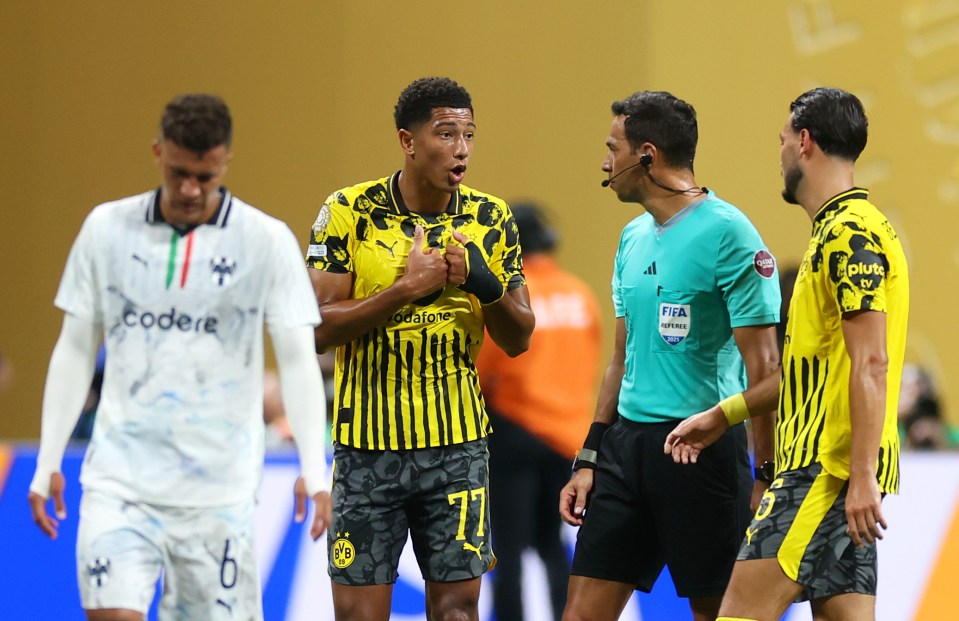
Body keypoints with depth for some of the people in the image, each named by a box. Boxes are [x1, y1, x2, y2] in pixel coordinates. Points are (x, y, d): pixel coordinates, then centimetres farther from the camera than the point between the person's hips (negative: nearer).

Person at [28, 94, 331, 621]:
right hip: (120, 474, 1)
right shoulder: (107, 228, 6)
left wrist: (314, 471, -14)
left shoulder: (267, 241, -1)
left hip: (217, 489, -1)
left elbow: (297, 359, -3)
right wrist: (48, 462, 8)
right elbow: (74, 350, 12)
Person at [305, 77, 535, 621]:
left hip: (459, 444, 2)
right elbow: (319, 327, -10)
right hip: (368, 445, -2)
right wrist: (408, 289, -17)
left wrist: (484, 285, -13)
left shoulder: (491, 219, 3)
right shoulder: (349, 212, -5)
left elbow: (519, 339, 6)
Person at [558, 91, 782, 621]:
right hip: (627, 439, 8)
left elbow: (762, 365, -12)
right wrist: (588, 460, 17)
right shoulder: (634, 238, 14)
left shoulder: (727, 234, -11)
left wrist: (766, 476, -15)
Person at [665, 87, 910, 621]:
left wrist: (862, 475, -24)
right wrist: (723, 415, 28)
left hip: (830, 467, -10)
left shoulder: (850, 232, -12)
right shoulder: (840, 229, 21)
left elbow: (871, 363, -20)